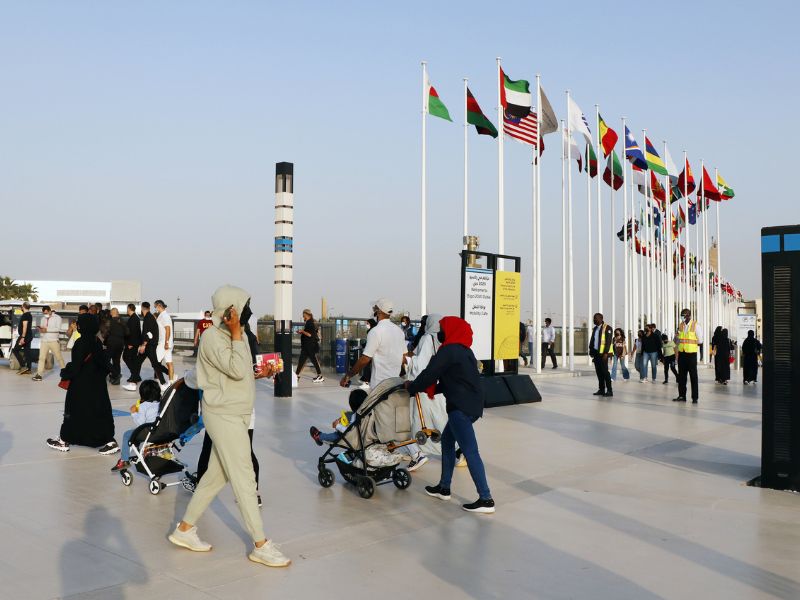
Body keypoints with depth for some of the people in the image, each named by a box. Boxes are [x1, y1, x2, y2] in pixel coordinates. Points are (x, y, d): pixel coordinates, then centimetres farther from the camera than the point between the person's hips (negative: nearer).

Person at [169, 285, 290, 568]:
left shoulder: (231, 336, 13)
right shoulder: (212, 337, -15)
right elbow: (236, 370, -24)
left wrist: (258, 374, 4)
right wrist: (237, 334, -20)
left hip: (235, 415, 9)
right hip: (224, 415, -9)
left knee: (217, 475, 14)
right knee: (244, 478, -6)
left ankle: (185, 529, 26)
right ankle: (260, 545, 0)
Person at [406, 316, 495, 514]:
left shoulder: (448, 351, -11)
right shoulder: (464, 351, 19)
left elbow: (429, 374, -10)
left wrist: (411, 387, 7)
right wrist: (430, 388, 17)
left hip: (461, 407, -10)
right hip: (471, 404, 10)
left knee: (470, 451, -9)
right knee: (447, 440, 21)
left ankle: (486, 499, -10)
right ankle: (444, 487, 29)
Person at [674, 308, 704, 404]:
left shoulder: (696, 325, -6)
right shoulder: (680, 325, 9)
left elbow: (700, 341, -4)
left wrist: (689, 342, -5)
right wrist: (677, 339, -1)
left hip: (691, 353, -5)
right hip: (682, 352, 5)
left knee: (693, 376, 0)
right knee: (681, 375, 9)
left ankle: (695, 397, 6)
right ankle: (682, 396, 17)